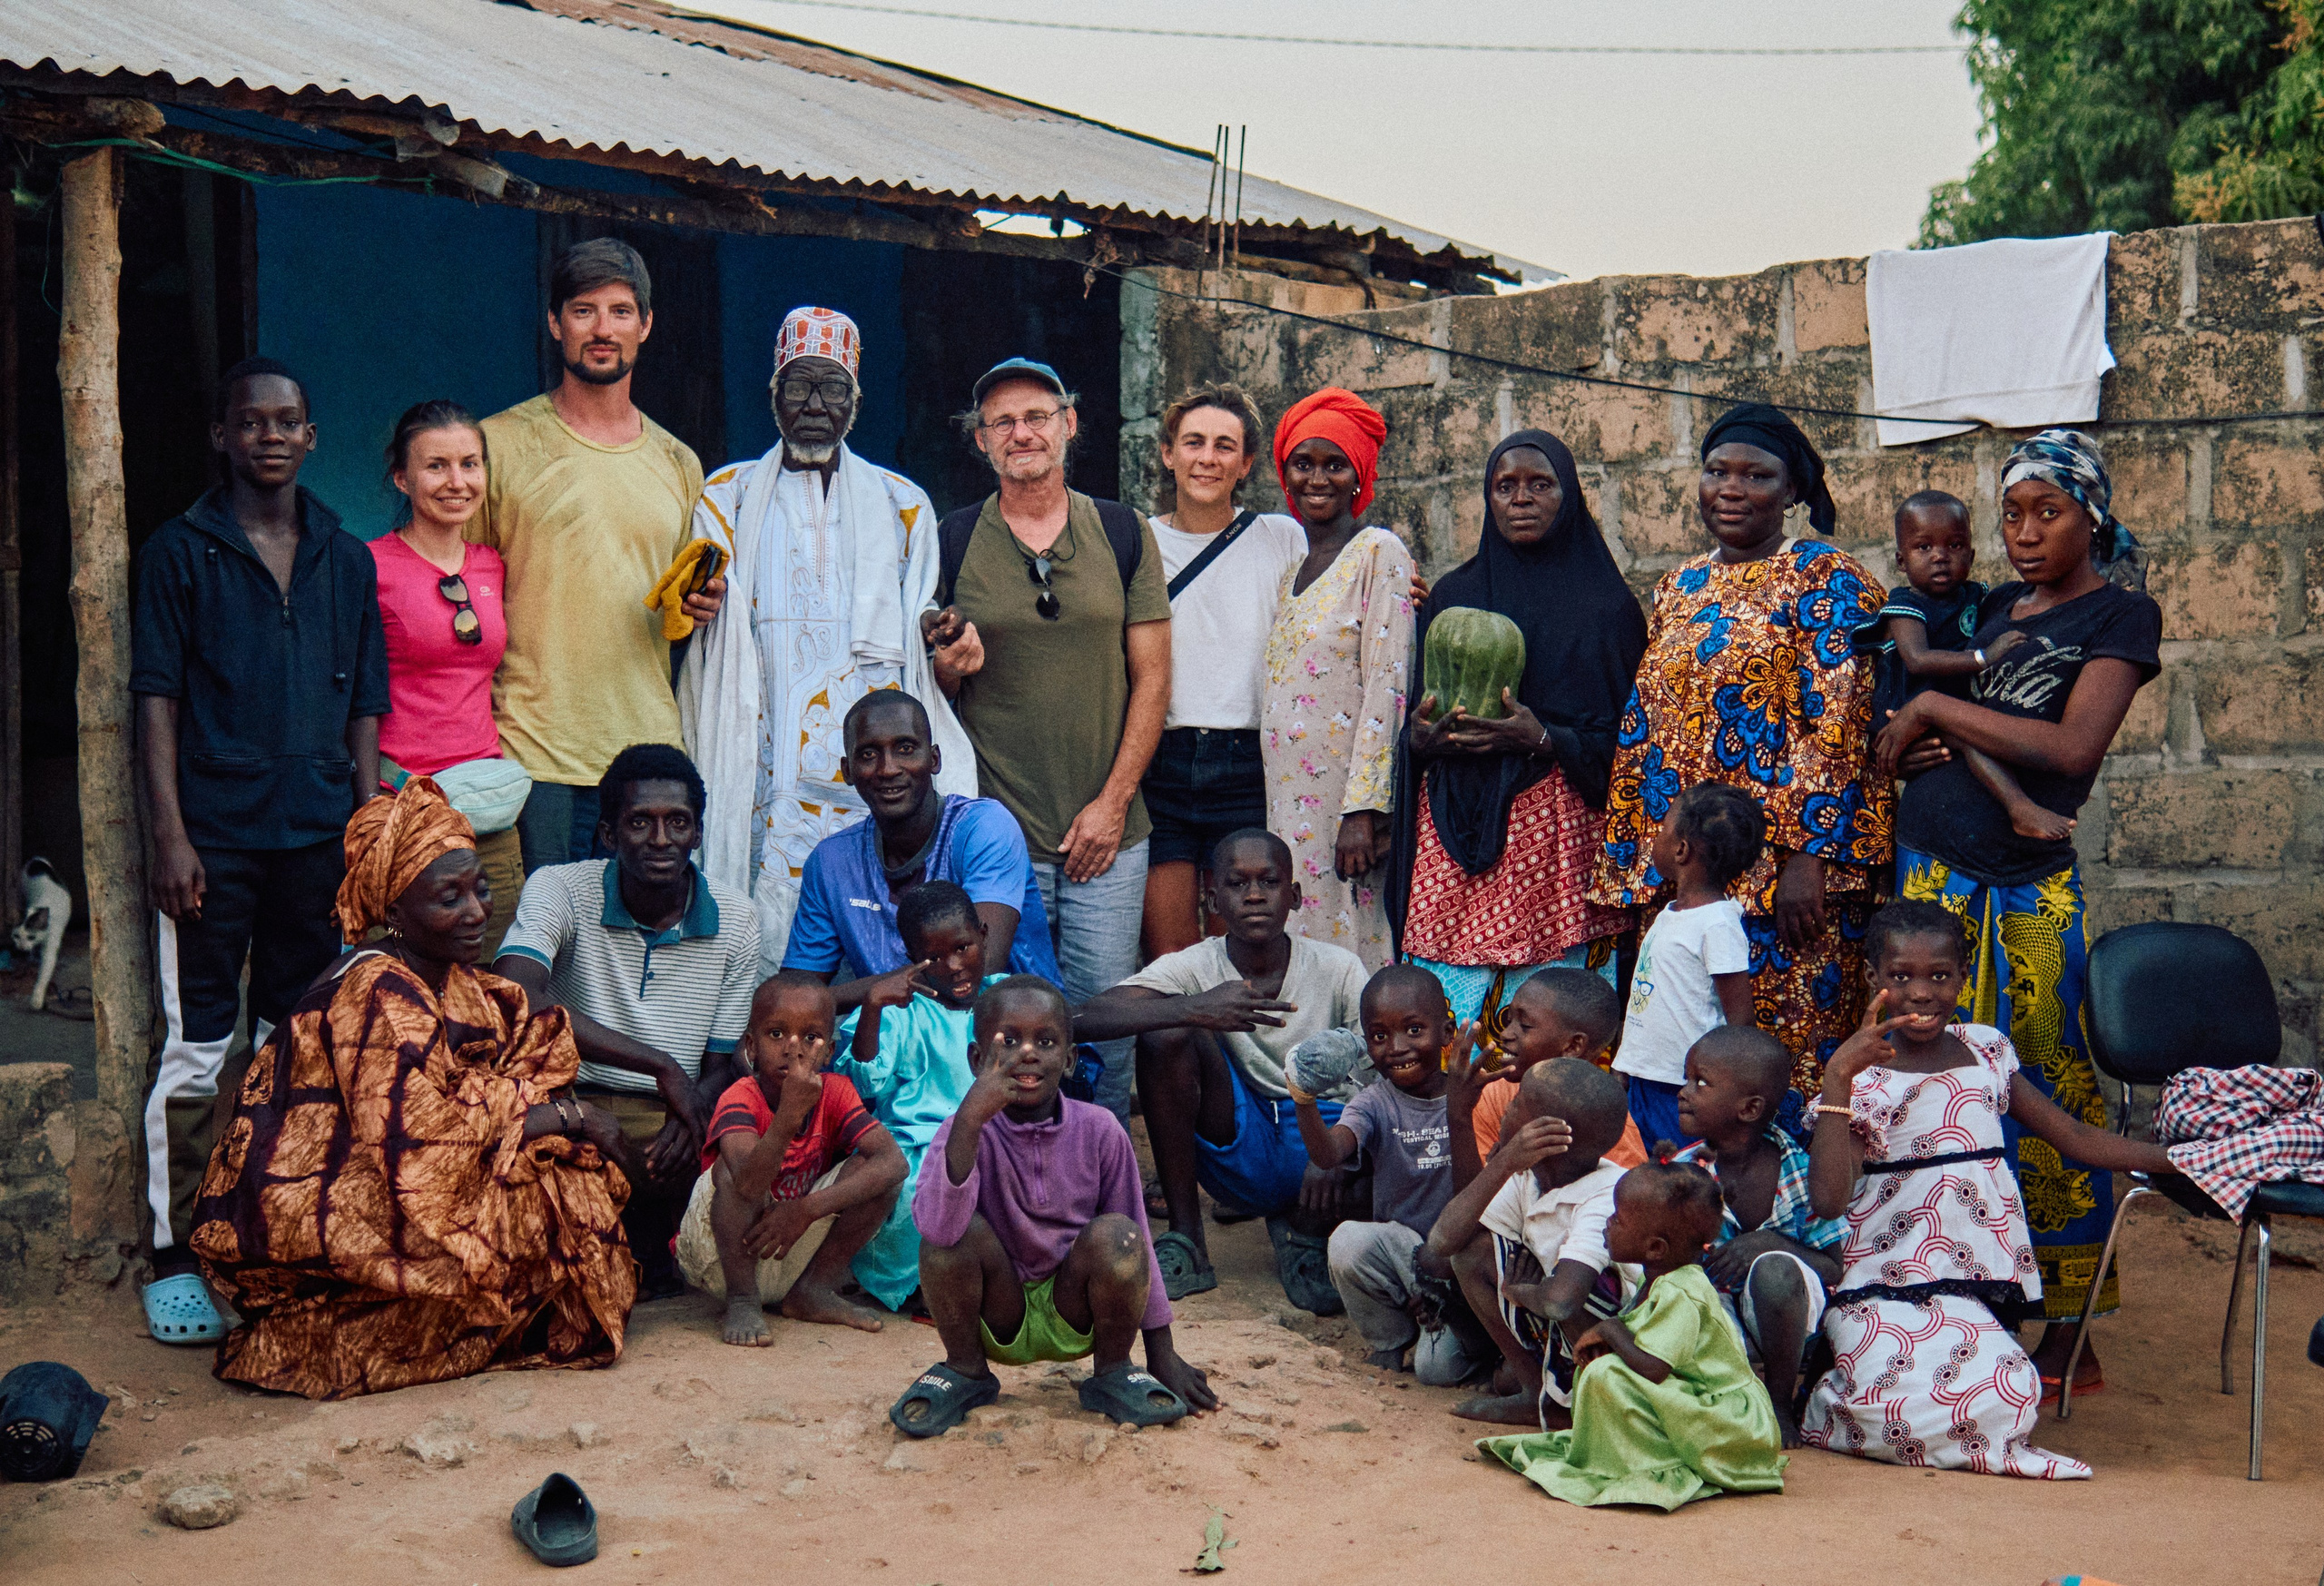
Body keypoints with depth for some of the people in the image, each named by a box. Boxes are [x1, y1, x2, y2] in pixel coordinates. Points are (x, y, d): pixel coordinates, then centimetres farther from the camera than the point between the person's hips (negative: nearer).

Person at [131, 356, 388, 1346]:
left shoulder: (346, 560, 13)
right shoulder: (181, 552, 2)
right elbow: (156, 700, -2)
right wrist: (170, 834, -10)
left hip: (320, 835, 4)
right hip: (215, 838, -4)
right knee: (199, 1048, -3)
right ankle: (176, 1256, 4)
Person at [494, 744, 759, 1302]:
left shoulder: (734, 919, 0)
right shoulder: (558, 890, -10)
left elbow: (721, 1068, 3)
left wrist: (691, 1116, -24)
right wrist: (660, 1065, -30)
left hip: (673, 1123, 2)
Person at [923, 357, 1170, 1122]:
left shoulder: (1122, 533, 6)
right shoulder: (953, 542, 5)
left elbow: (1151, 678, 4)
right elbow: (926, 686, 10)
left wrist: (1112, 802, -4)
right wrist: (951, 667, -14)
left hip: (1107, 832, 1)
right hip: (996, 831, 0)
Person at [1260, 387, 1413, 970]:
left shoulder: (1378, 552, -5)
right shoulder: (1288, 565, 15)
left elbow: (1386, 686, -12)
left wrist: (1364, 808, -18)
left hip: (1341, 793, -6)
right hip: (1283, 795, 6)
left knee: (1342, 945, -5)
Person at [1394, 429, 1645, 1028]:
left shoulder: (1605, 603, 6)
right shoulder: (1453, 595, 14)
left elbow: (1629, 734, 1)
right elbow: (1412, 727, 15)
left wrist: (1544, 740, -14)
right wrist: (1422, 737, -8)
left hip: (1557, 829, -2)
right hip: (1455, 829, 2)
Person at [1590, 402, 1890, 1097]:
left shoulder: (1825, 579, -3)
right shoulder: (1680, 587, 16)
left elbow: (1837, 726, -12)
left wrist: (1811, 857, -20)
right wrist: (1626, 859, 13)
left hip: (1779, 866, -6)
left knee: (1787, 1045, -5)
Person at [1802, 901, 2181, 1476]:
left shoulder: (1986, 1050, 14)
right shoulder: (1861, 1074, 0)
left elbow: (2076, 1137, 19)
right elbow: (1828, 1199, -14)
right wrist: (1837, 1077, -20)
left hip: (1971, 1291, 5)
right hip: (1881, 1292, -4)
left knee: (2011, 1396, -23)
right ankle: (1830, 1406, 2)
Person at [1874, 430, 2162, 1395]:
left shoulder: (2120, 616, 1)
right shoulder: (1993, 608, 18)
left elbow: (2072, 747, -14)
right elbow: (1902, 736, 22)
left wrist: (1937, 710, -8)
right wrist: (1917, 743, -1)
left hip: (2028, 886, -5)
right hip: (1928, 867, 5)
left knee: (2045, 1098, -3)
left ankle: (2068, 1340, 5)